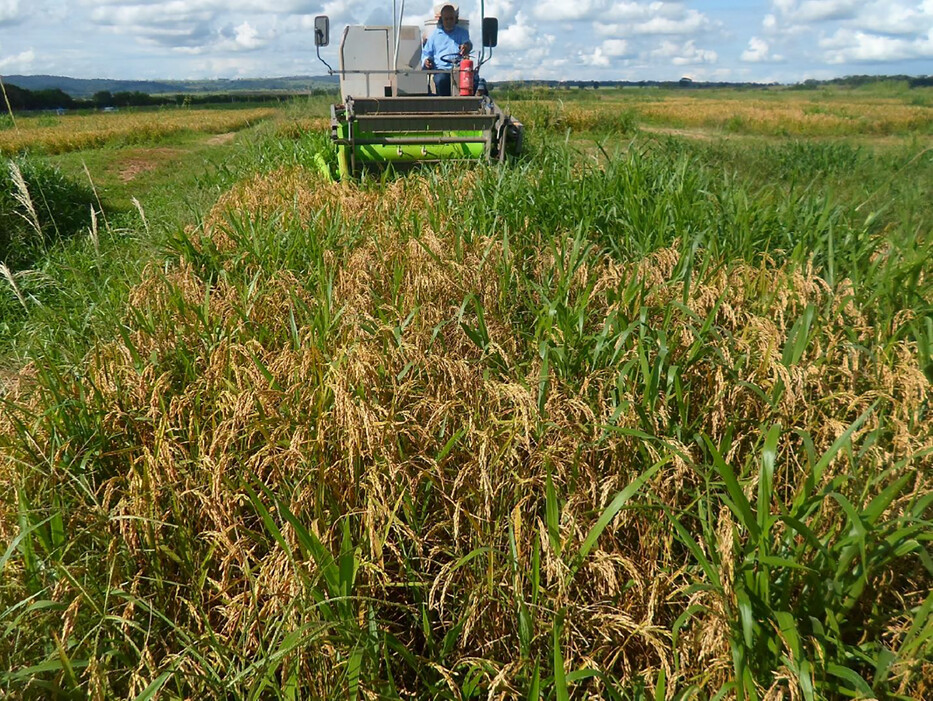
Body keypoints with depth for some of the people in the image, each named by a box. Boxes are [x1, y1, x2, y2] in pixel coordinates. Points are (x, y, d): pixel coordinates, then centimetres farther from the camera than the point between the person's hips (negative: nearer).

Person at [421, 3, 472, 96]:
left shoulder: (462, 32, 21)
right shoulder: (435, 34, 23)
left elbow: (467, 42, -2)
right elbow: (426, 52, 26)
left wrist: (466, 46, -29)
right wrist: (426, 60, 0)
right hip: (441, 69, 0)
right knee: (441, 80, -37)